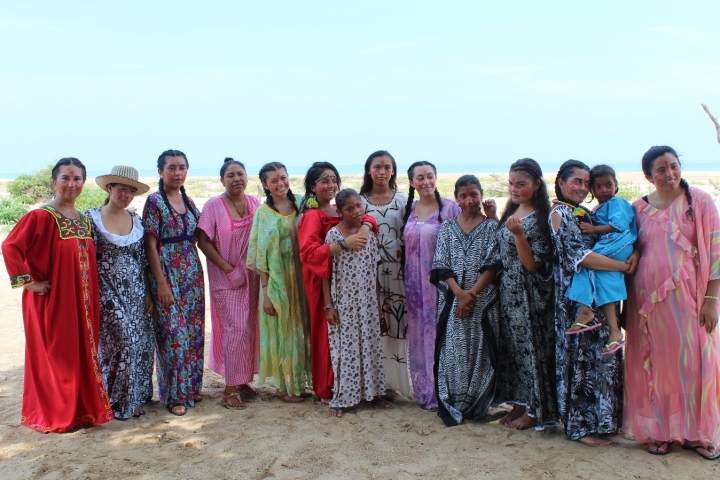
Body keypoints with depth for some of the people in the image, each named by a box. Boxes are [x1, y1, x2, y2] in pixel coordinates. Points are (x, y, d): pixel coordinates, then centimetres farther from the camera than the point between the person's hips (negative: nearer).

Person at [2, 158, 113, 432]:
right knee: (53, 356, 2)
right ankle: (52, 415, 16)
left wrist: (92, 299, 9)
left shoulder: (84, 220, 11)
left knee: (82, 353, 12)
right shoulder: (41, 217, -12)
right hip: (51, 299, -7)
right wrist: (29, 281, -16)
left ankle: (81, 409, 25)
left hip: (80, 301, 7)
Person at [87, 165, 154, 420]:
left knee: (142, 344, 3)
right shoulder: (92, 217, -5)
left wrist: (148, 293, 7)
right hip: (109, 293, -5)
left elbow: (143, 260, 11)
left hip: (136, 292, 5)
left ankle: (136, 397, 19)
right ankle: (120, 402, 7)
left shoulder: (136, 219, 9)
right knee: (124, 341, -9)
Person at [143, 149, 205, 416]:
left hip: (192, 273, 6)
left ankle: (191, 387, 24)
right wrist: (161, 282, -16)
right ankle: (174, 395, 9)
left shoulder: (189, 202, 11)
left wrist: (198, 273, 8)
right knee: (173, 333, -3)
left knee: (194, 331, 10)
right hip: (168, 274, -6)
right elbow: (150, 244, -11)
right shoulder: (155, 201, -7)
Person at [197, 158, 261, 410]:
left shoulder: (254, 203, 5)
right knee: (235, 329, -7)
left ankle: (243, 380, 24)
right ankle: (230, 388, 3)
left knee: (250, 328, 9)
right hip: (226, 278, -4)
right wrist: (228, 268, -14)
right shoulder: (214, 205, -7)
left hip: (253, 276, 5)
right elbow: (203, 242, -10)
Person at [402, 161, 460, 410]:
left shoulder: (450, 207, -6)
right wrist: (405, 280, 10)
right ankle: (423, 389, 24)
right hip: (415, 282, 5)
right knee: (418, 334, 10)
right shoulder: (408, 209, 9)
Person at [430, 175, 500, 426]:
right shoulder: (447, 228, 9)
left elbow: (492, 265, -4)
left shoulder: (491, 226, 3)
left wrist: (472, 294, -13)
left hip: (483, 300, -1)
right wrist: (460, 293, -12)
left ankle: (476, 406, 13)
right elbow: (441, 266, 2)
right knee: (452, 352, 1)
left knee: (479, 351, 1)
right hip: (452, 300, 2)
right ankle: (453, 406, 12)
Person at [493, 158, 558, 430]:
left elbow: (533, 264, -20)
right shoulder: (511, 213, 10)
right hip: (508, 291, 8)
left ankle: (534, 411, 13)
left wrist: (518, 233, -28)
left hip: (529, 295, -8)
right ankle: (519, 404, 25)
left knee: (531, 344, 1)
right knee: (512, 346, 12)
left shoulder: (539, 218, -13)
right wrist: (491, 218, 9)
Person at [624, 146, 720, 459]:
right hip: (648, 298, 2)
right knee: (655, 362, 6)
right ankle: (659, 430, 20)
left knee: (692, 360, 3)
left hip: (688, 296, -2)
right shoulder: (639, 209, 7)